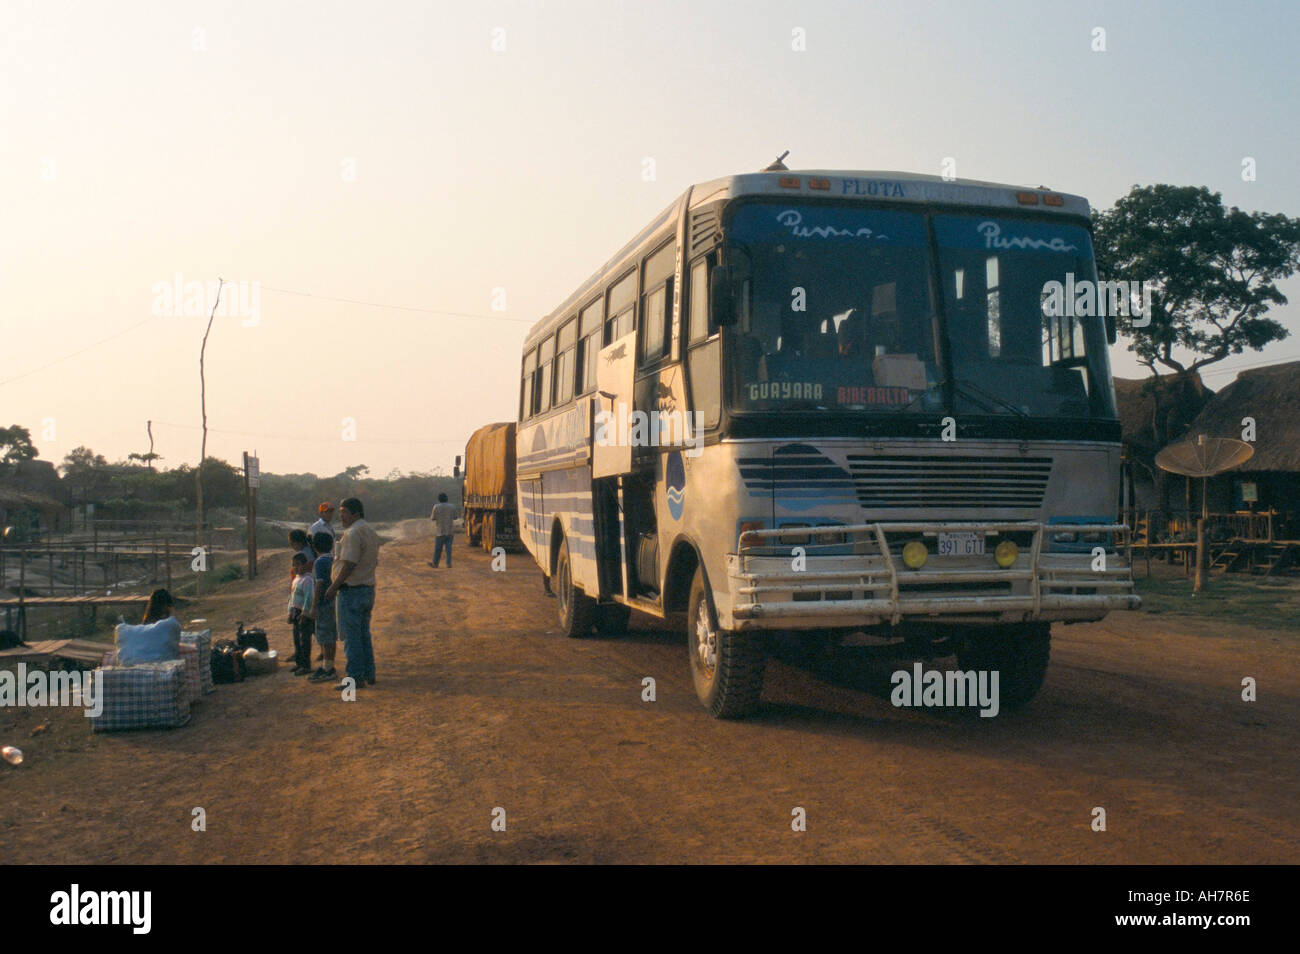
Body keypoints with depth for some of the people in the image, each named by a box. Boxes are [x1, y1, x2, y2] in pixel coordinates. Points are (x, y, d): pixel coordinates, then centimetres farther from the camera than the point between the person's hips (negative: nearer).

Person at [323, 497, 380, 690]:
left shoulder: (352, 533, -17)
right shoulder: (370, 531, 15)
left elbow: (349, 565, -23)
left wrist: (333, 587, -17)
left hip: (351, 590, -10)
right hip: (368, 588, 10)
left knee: (351, 636, -5)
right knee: (364, 634, 15)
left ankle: (355, 677, -3)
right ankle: (369, 674, 19)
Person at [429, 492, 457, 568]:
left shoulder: (436, 507, -7)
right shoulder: (452, 507, 3)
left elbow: (433, 518, -7)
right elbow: (454, 517, 11)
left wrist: (430, 516, 14)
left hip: (440, 530, -3)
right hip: (450, 530, 3)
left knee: (438, 547, 5)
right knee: (448, 547, 3)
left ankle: (435, 563, 13)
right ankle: (449, 563, -2)